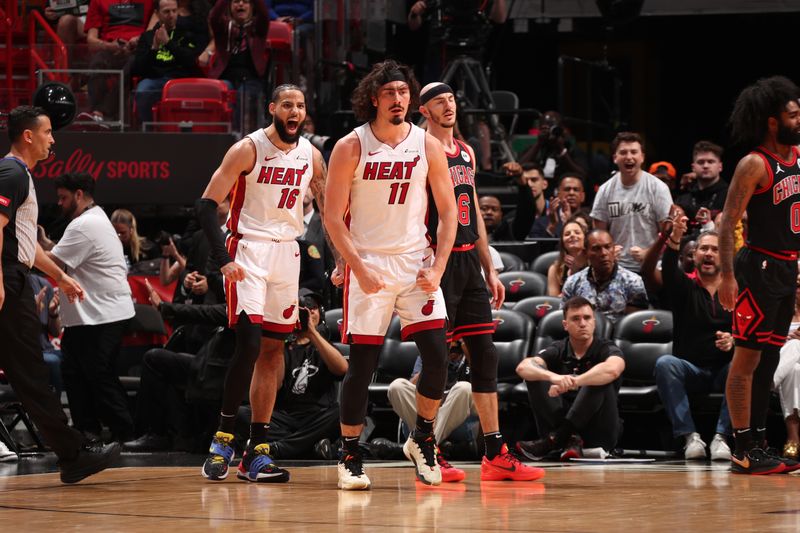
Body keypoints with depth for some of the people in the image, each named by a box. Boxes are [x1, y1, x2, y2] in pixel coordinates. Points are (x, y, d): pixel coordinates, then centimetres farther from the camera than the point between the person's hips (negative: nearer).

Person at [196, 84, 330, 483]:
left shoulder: (310, 155, 6)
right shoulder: (248, 149, -10)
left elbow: (328, 209, 15)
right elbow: (207, 205, -12)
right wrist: (222, 259, -22)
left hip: (287, 254, 6)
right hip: (248, 251, -6)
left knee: (273, 349, 5)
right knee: (249, 344, -18)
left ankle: (256, 454, 8)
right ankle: (223, 438, -6)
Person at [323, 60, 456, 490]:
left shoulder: (428, 146, 1)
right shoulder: (351, 148, -6)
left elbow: (448, 212, 4)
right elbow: (333, 217, -5)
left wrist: (437, 268, -7)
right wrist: (358, 269, -14)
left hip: (417, 262, 2)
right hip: (368, 265, -2)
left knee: (437, 355, -8)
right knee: (362, 362, -3)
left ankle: (422, 439, 14)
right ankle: (349, 456, 8)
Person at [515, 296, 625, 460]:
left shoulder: (606, 349, -5)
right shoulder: (558, 351, 3)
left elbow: (612, 369, -32)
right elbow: (523, 367, -17)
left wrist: (571, 382, -38)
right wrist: (553, 377, -38)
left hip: (600, 433, -3)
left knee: (601, 379, -27)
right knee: (535, 375, -13)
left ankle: (554, 439, -29)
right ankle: (570, 438, -27)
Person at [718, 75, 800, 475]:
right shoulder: (754, 165, -14)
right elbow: (727, 222, -16)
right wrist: (728, 276, -22)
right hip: (760, 266, -8)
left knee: (768, 359, 11)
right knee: (747, 358, -5)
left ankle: (757, 445, 16)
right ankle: (743, 452, -4)